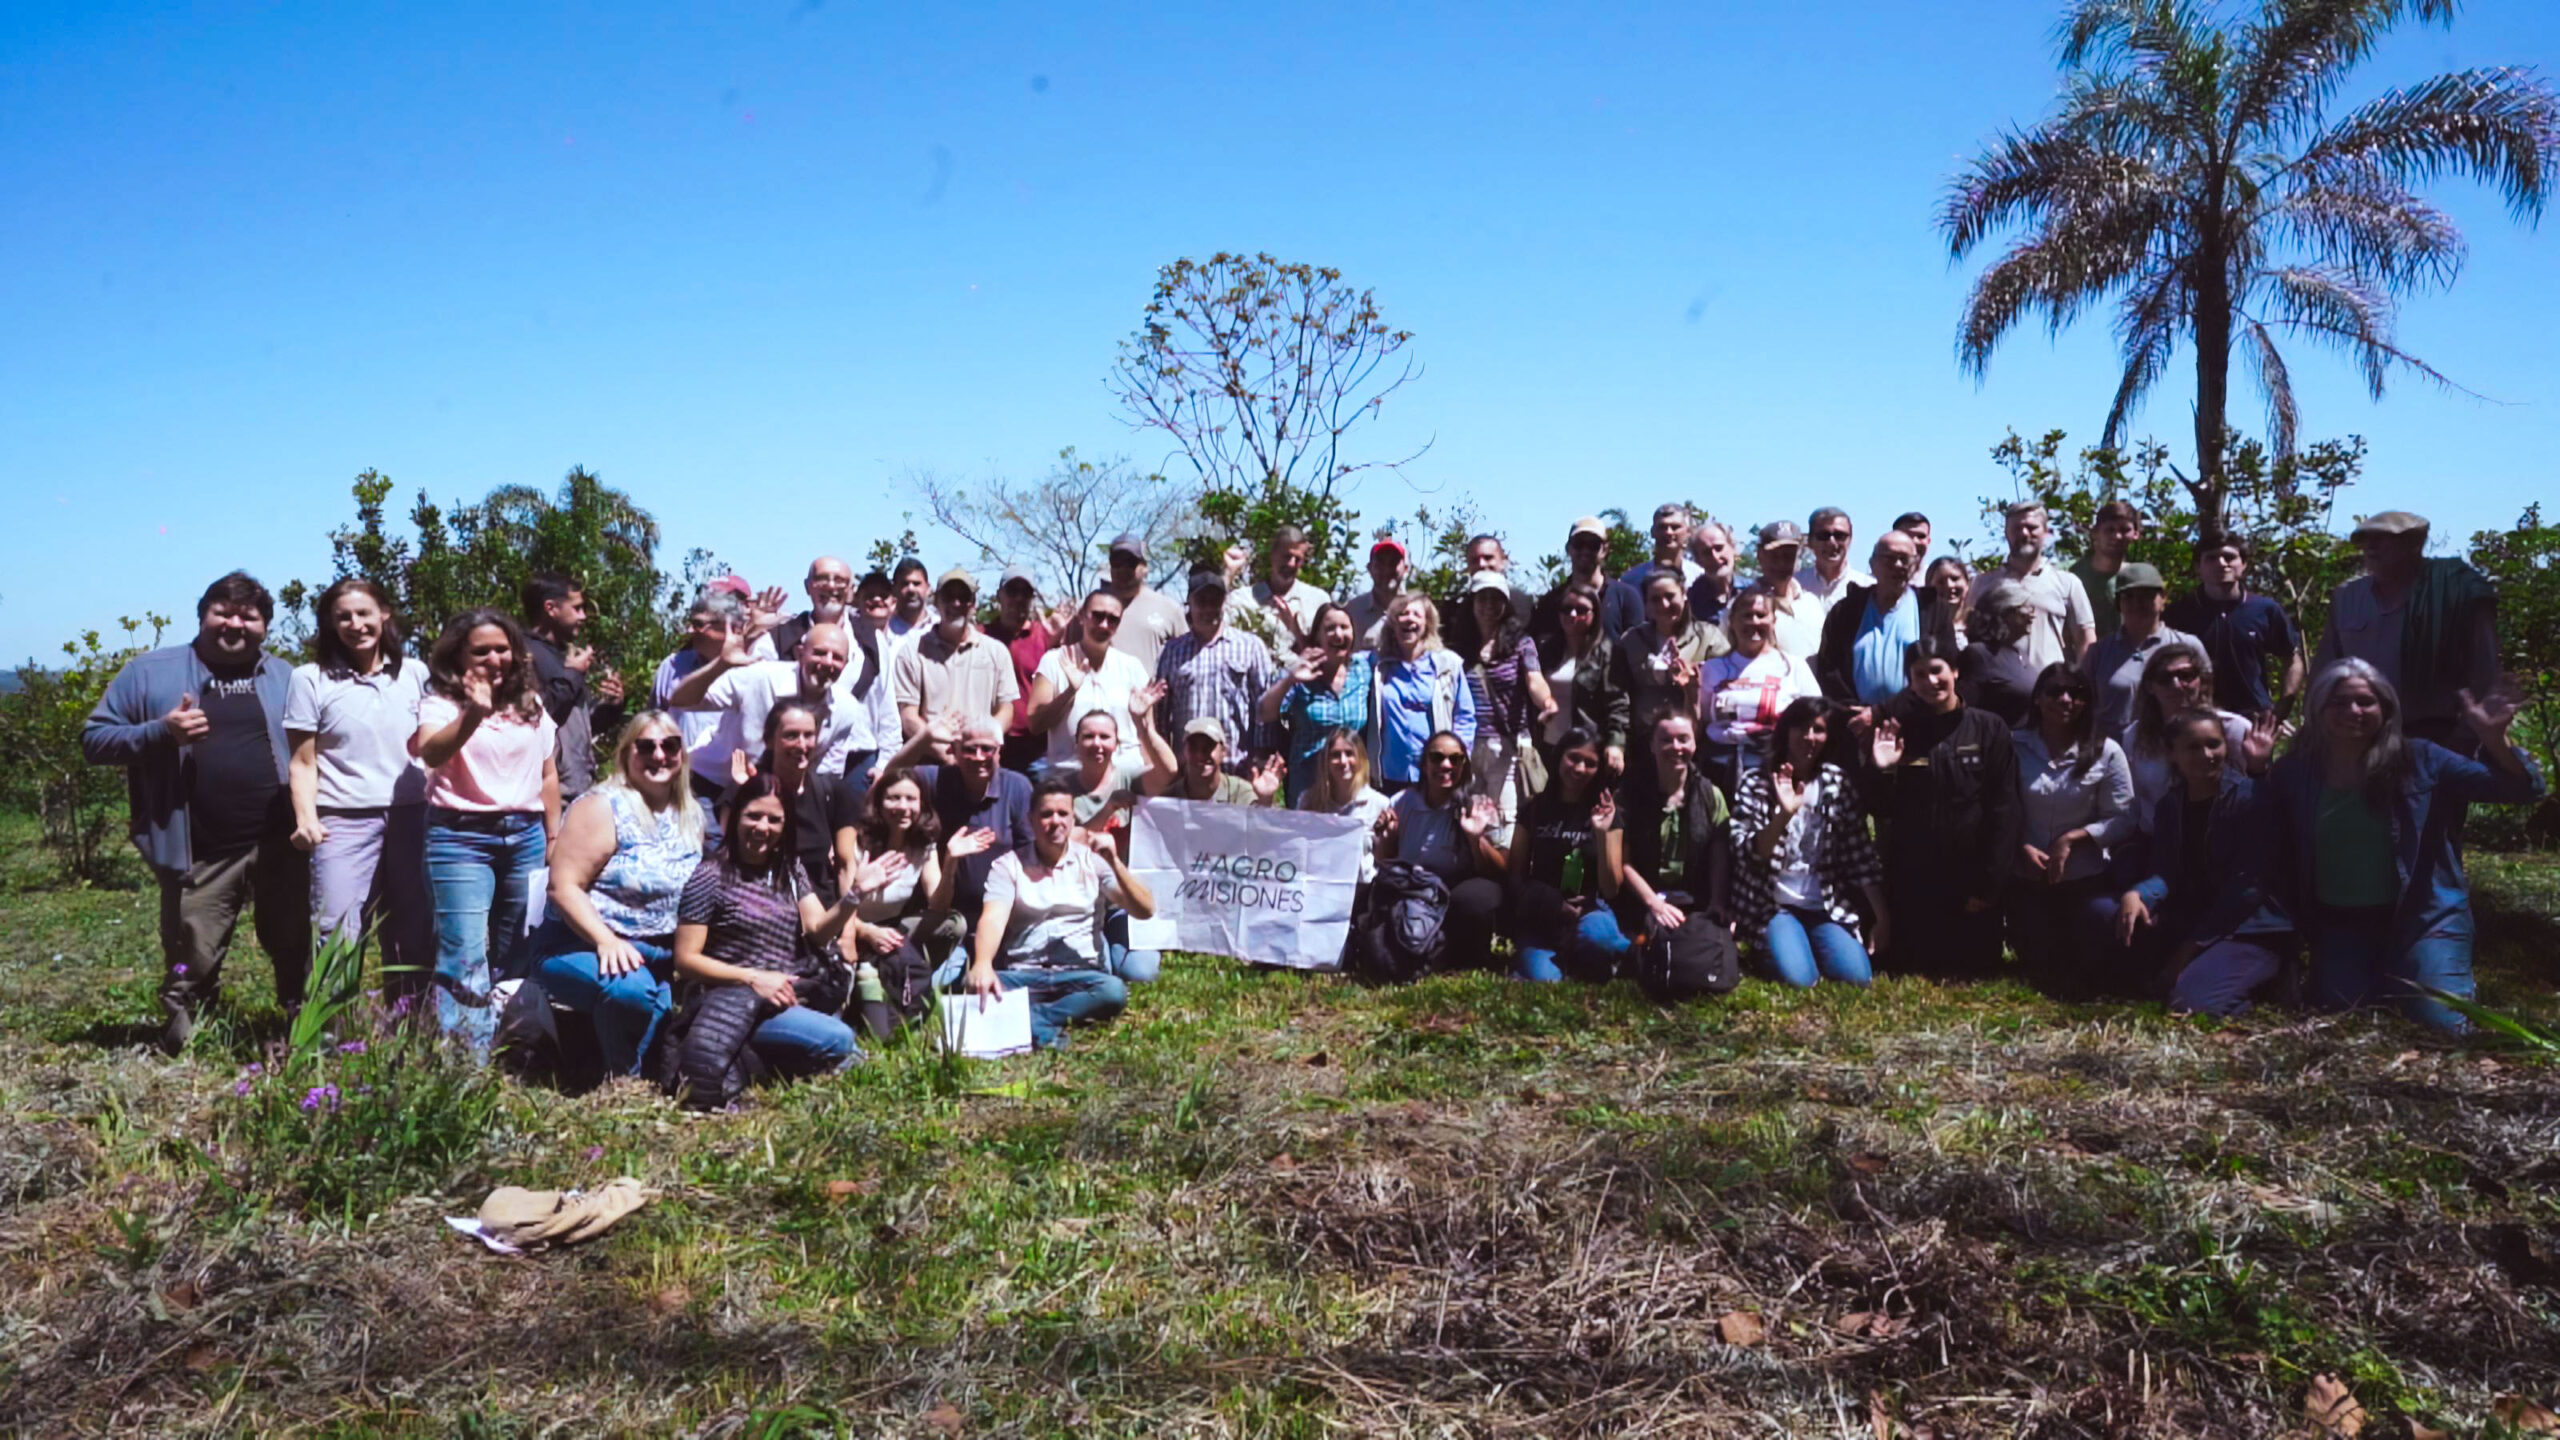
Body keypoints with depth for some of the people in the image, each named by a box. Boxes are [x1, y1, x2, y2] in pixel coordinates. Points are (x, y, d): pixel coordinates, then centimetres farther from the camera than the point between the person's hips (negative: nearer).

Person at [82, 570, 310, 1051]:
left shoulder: (285, 677, 13)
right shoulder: (150, 671, 4)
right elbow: (94, 739, 3)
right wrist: (161, 732, -15)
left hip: (281, 847, 2)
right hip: (201, 857, -2)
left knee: (298, 959, 12)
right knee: (192, 973, 5)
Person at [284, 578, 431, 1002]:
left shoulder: (414, 673, 10)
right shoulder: (311, 679, 2)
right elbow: (303, 761, 0)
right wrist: (306, 818, -13)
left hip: (411, 817, 3)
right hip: (344, 820, -3)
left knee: (413, 934, 9)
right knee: (336, 934, -9)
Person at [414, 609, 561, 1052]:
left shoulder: (531, 704, 13)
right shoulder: (441, 702, -2)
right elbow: (431, 753, -23)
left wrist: (554, 838, 15)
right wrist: (472, 715, -40)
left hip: (525, 836, 5)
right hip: (461, 836, -5)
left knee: (516, 956, 8)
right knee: (465, 957, -11)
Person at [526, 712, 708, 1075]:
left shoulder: (691, 817, 10)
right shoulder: (603, 807, -9)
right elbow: (564, 886, -16)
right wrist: (607, 942, -28)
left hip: (661, 955, 7)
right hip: (582, 946, -6)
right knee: (631, 989, -35)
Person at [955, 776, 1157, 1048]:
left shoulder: (1093, 861, 9)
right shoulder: (1009, 865, 6)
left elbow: (1145, 910, 0)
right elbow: (993, 919, -12)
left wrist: (1114, 862, -14)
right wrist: (982, 964, -34)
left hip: (1080, 974, 1)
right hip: (1022, 976, 0)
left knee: (1114, 990, -34)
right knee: (973, 985, -32)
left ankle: (1026, 1020, -35)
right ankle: (1046, 1030, -41)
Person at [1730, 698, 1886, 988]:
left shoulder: (1837, 782, 1)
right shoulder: (1756, 782, -6)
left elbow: (1860, 855, 2)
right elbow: (1748, 856, -15)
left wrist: (1882, 916, -2)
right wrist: (1784, 815, -30)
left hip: (1826, 907, 3)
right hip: (1772, 906, -3)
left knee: (1858, 977, -18)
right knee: (1800, 978, -26)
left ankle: (1814, 945, 11)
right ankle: (1773, 946, 7)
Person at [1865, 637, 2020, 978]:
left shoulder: (1989, 729, -3)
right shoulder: (1898, 730, 2)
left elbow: (2003, 811, -5)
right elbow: (1880, 810, 3)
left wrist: (1990, 883, -10)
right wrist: (1882, 772, -17)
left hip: (1972, 877, -1)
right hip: (1912, 879, 1)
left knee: (1977, 964, 4)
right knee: (1911, 967, 4)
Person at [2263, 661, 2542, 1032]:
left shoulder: (2417, 760, -6)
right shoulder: (2294, 774, -2)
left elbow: (2520, 789, -11)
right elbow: (2275, 860, -2)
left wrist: (2493, 739, -27)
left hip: (2423, 918, -2)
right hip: (2339, 926, 2)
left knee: (2444, 1024, -15)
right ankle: (2388, 986, 33)